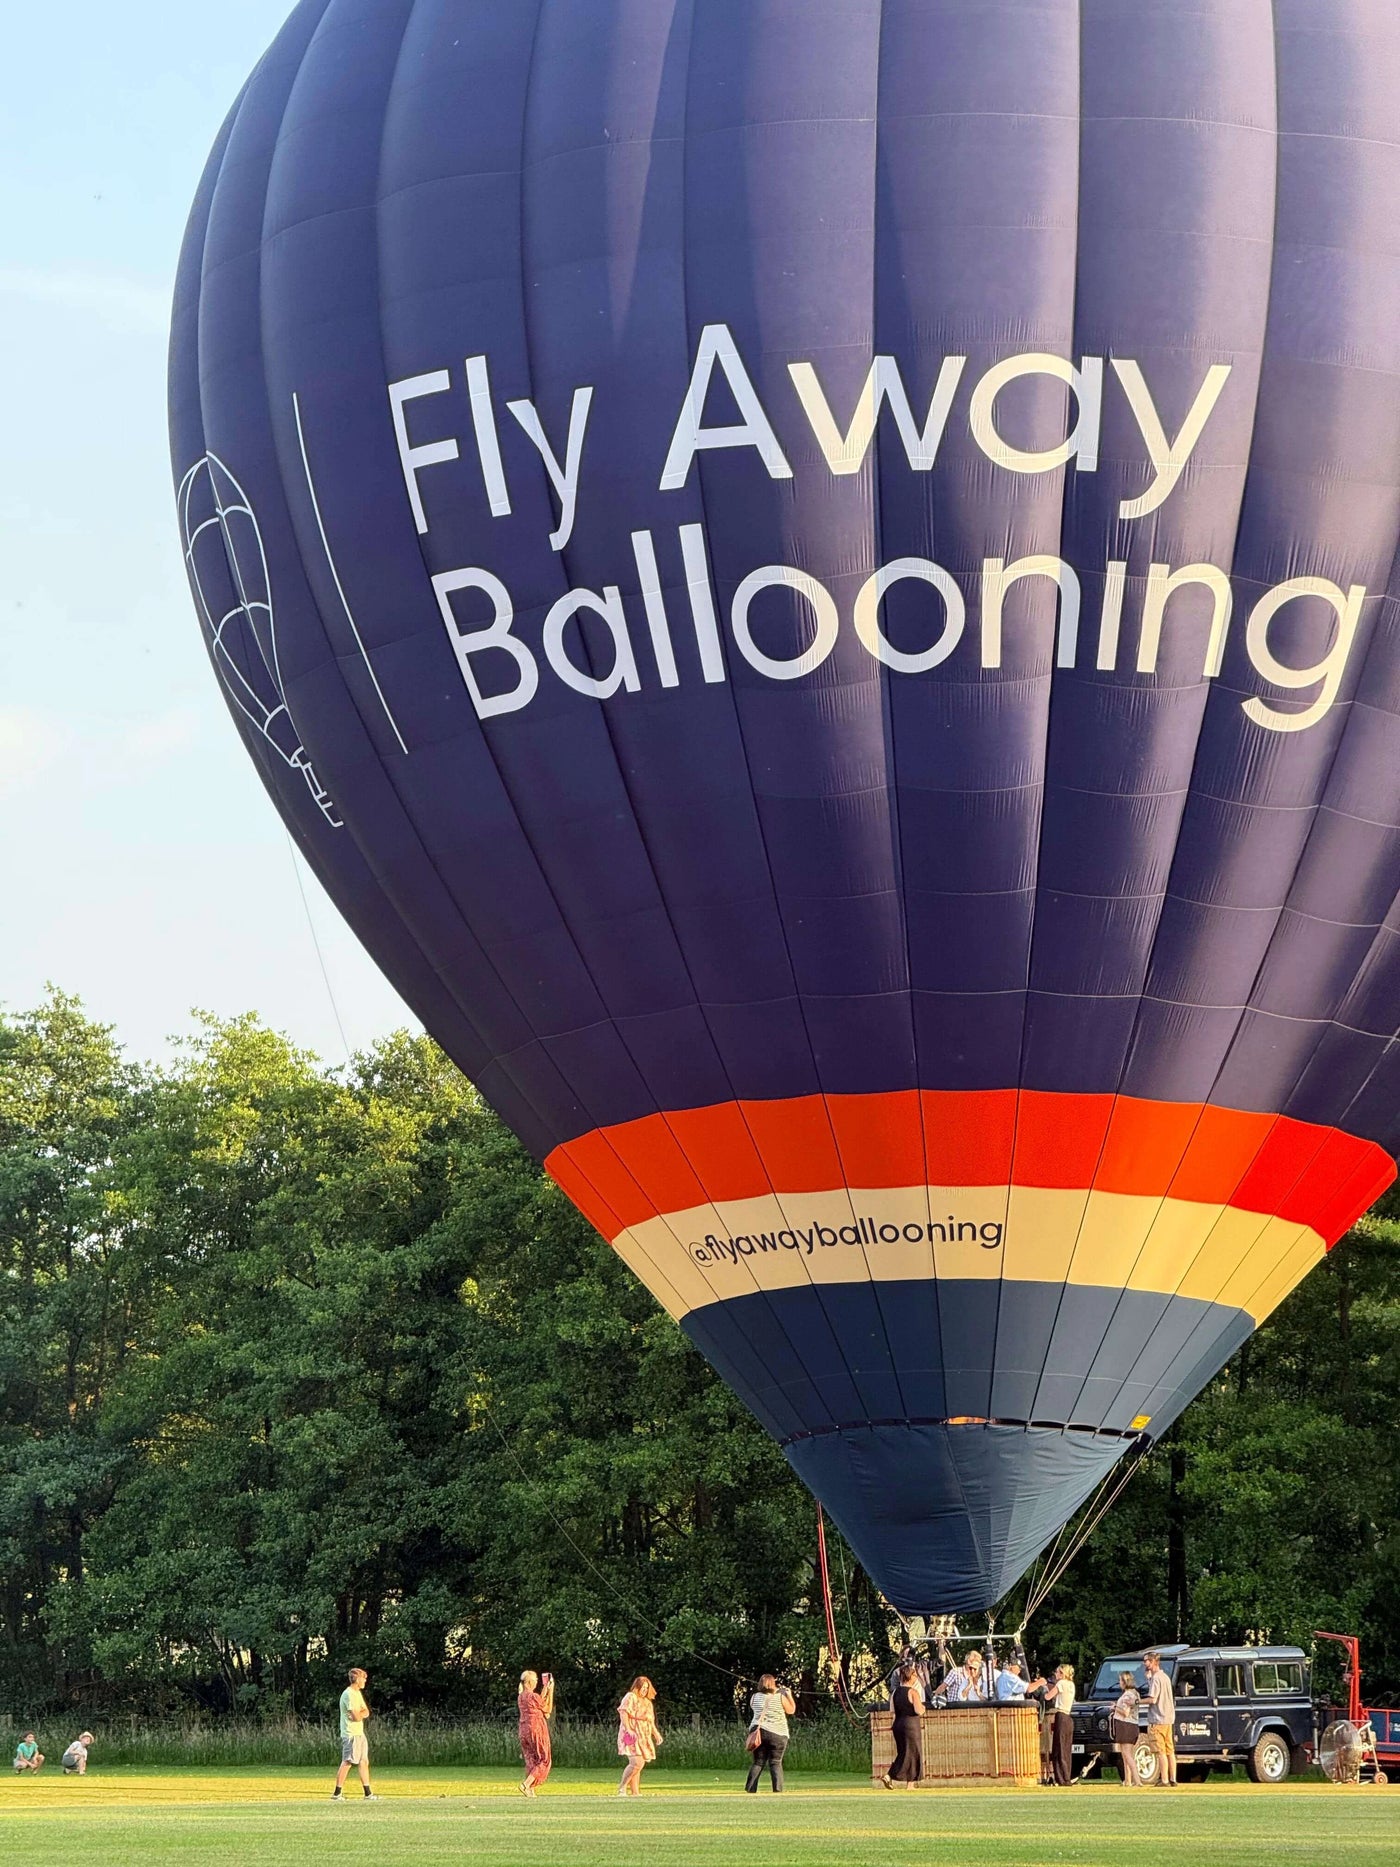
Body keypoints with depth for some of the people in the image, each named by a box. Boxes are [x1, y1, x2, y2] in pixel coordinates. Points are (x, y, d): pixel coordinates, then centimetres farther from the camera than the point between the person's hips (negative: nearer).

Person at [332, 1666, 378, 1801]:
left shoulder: (358, 1693, 15)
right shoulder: (349, 1694, -16)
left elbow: (366, 1712, 10)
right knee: (347, 1763, -9)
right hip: (351, 1734, -10)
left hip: (359, 1733, 10)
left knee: (364, 1762, 10)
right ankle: (337, 1793, -5)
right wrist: (363, 1713, -2)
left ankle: (368, 1794, 13)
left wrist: (360, 1713, -10)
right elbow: (357, 1717, -21)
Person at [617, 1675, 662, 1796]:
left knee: (638, 1765, 5)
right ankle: (622, 1787, -11)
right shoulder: (630, 1697, -3)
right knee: (636, 1763, -20)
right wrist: (629, 1730, -26)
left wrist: (656, 1733, 15)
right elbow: (623, 1713, -15)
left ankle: (635, 1792, 6)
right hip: (631, 1737, -8)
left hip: (643, 1738, 8)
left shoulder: (648, 1702, 23)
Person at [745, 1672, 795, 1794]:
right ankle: (777, 1790, -9)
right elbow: (791, 1710, 9)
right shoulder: (780, 1697, -2)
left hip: (757, 1731, 2)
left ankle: (751, 1790, 3)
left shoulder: (755, 1697, 6)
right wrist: (789, 1695, 21)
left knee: (757, 1763, 8)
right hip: (777, 1733, -2)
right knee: (775, 1762, 2)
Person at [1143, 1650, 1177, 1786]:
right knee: (1170, 1751, 10)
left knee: (1161, 1752, -8)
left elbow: (1152, 1699, -20)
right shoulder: (1165, 1677, 16)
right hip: (1169, 1719, 9)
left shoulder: (1156, 1678, -13)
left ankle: (1164, 1780, -9)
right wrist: (1149, 1678, 19)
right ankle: (1173, 1780, 12)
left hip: (1158, 1720, -9)